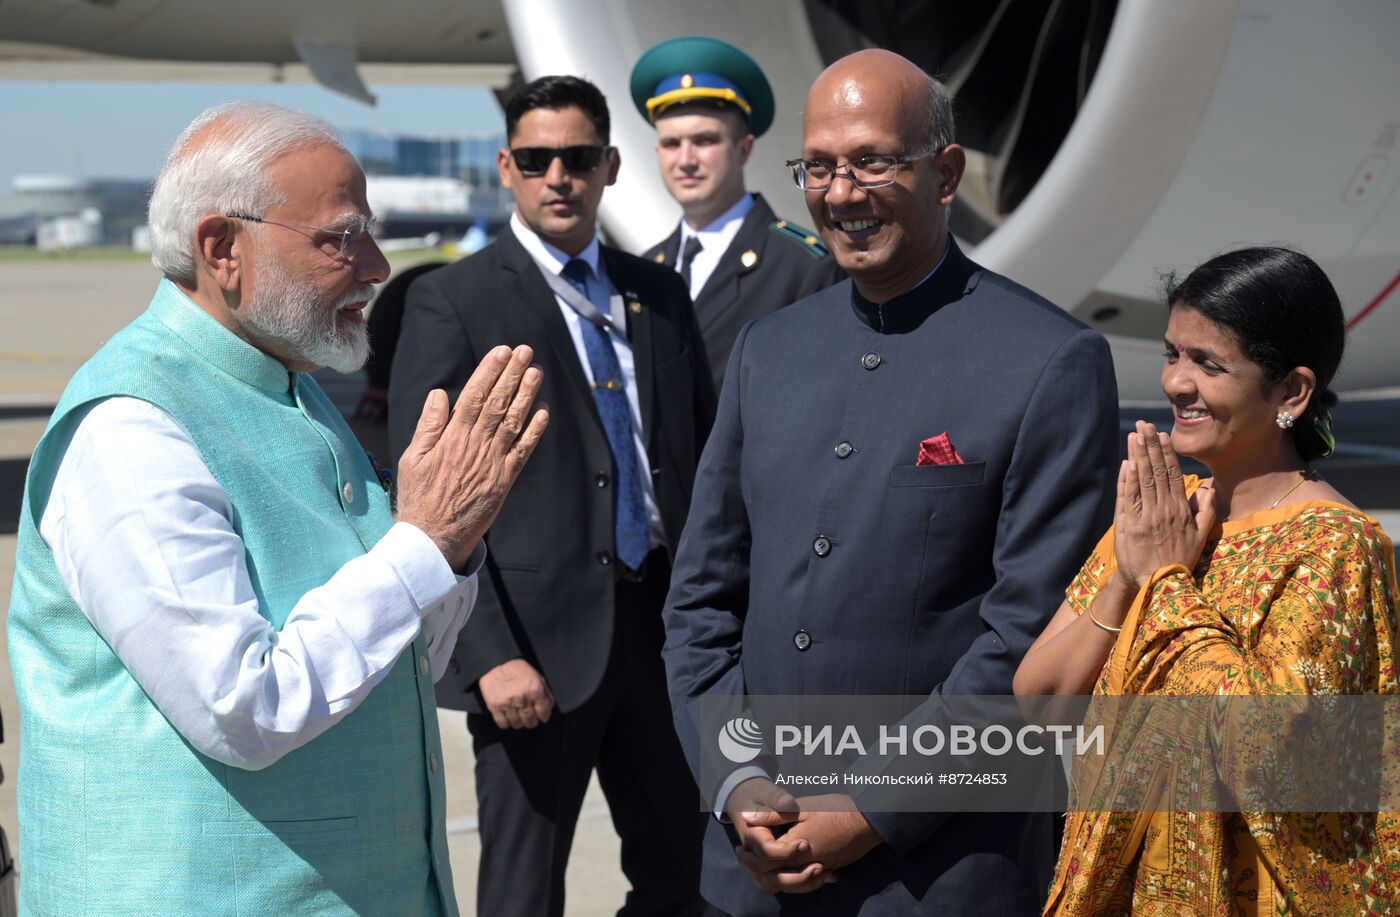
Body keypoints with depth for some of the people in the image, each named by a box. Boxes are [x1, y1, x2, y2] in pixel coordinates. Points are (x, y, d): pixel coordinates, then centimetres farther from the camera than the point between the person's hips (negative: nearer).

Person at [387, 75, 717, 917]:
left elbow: (706, 455, 15)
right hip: (540, 638, -5)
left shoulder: (661, 295, 11)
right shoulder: (453, 302, -4)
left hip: (665, 623, 5)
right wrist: (490, 654, -16)